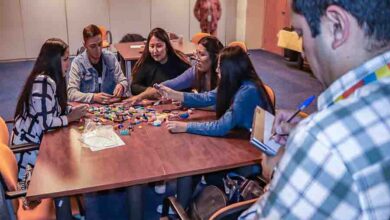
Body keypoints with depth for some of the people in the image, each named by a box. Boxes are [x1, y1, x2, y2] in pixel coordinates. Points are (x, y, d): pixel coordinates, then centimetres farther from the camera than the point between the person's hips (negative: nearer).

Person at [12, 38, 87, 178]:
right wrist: (70, 118, -14)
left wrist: (72, 110, -6)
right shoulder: (43, 83, -26)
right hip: (28, 146, -9)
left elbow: (55, 108, 13)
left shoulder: (52, 78, 4)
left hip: (39, 140, 9)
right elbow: (46, 123, -29)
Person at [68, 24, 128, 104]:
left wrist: (121, 86, -17)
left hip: (112, 104, 3)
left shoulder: (110, 57, 2)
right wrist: (94, 97, -28)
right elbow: (71, 93, -13)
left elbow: (123, 81, 6)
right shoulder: (78, 63, -7)